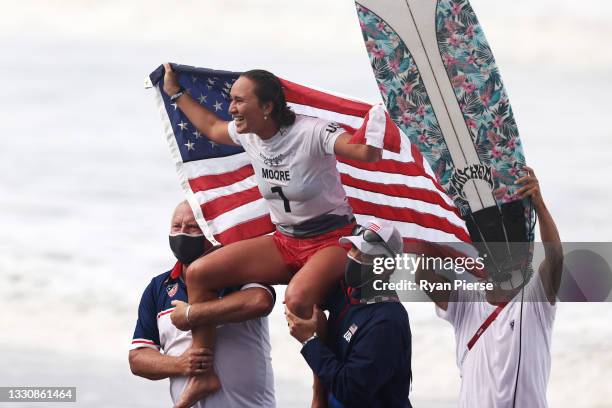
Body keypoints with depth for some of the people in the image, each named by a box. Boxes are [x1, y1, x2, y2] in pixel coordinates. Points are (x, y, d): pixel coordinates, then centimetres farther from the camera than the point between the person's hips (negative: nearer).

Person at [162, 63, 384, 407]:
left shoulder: (311, 132, -22)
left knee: (299, 298, -41)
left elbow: (366, 153, -35)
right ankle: (204, 375, 5)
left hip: (332, 240, -8)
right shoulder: (247, 135, 1)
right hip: (285, 242, 8)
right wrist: (176, 93, 28)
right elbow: (211, 127, 24)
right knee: (199, 274, -6)